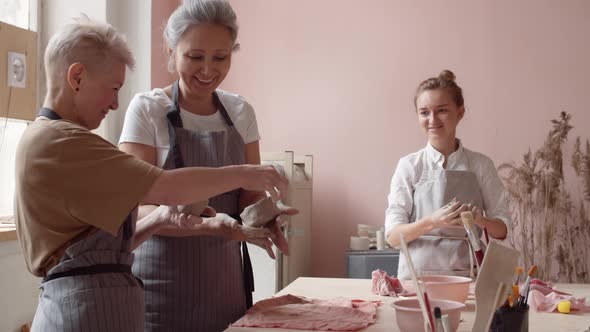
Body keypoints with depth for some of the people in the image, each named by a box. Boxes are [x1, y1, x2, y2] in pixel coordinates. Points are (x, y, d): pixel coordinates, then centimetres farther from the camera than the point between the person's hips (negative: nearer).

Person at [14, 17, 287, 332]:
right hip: (89, 307, -10)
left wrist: (161, 217, 1)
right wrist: (242, 174, -9)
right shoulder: (59, 141, -15)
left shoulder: (44, 138, 16)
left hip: (78, 302, 10)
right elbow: (166, 188, -21)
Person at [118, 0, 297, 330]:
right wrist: (209, 224, -32)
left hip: (226, 278, 4)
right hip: (163, 283, -4)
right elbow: (140, 209, -15)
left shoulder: (241, 112, 2)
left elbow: (250, 194, 5)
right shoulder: (147, 109, -10)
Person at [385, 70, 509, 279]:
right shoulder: (409, 166, 2)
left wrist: (481, 221, -12)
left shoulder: (480, 165, 5)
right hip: (417, 275, -1)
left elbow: (501, 229, 8)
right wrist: (432, 222, -18)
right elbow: (393, 235, -2)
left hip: (466, 275, 1)